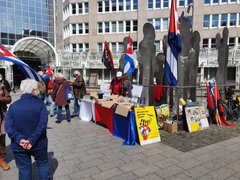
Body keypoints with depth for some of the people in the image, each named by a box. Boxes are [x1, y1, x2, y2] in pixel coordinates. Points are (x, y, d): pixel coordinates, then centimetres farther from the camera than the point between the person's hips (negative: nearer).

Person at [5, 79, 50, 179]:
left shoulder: (13, 106, -4)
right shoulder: (40, 104, -11)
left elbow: (8, 126, -13)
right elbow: (42, 124, -22)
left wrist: (19, 139, -18)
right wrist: (32, 140, -20)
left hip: (19, 145, 2)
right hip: (38, 143, -2)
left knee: (24, 169, 16)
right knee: (43, 164, 21)